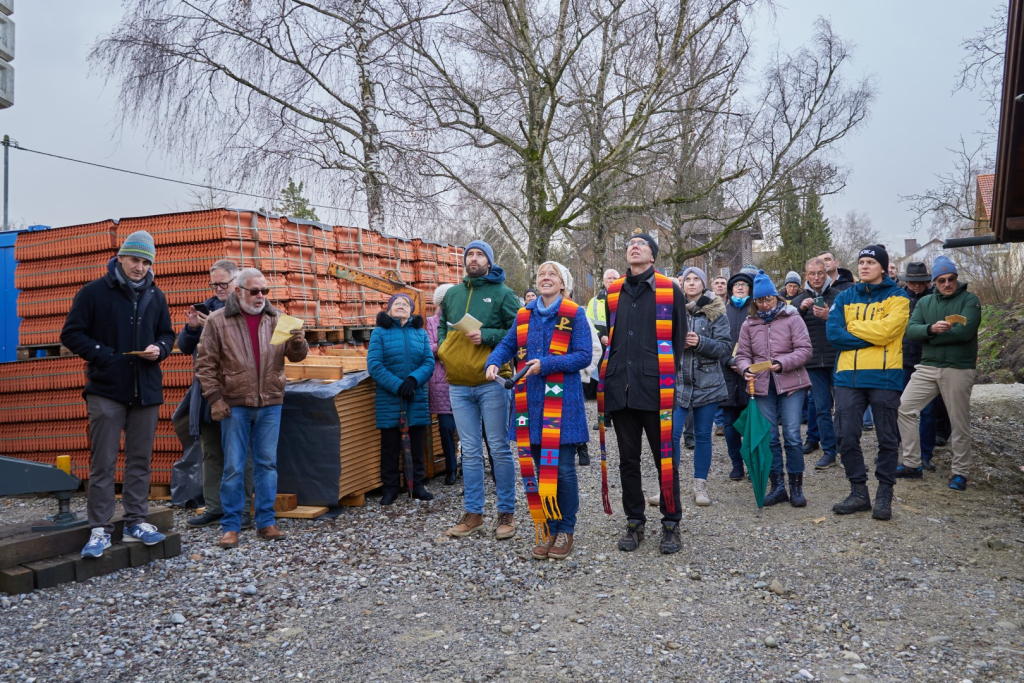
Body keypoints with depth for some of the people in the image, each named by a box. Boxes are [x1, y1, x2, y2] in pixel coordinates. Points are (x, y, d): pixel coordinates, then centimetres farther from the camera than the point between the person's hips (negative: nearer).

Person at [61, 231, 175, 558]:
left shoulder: (155, 296, 9)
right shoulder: (94, 292, -3)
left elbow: (167, 334, 18)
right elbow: (71, 333, -2)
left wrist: (160, 348, -5)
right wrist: (102, 355, -14)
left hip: (147, 391, 4)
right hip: (106, 390, -4)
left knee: (140, 460, 9)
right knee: (103, 462, 0)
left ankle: (136, 522, 19)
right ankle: (100, 529, 6)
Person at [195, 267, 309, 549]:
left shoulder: (276, 318, 6)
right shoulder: (218, 321, -2)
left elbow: (295, 355, 3)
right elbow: (205, 364, -1)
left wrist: (298, 343, -19)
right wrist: (215, 398, -7)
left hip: (270, 404, 3)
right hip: (235, 405, -2)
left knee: (267, 464, 8)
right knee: (233, 467, 2)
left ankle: (266, 522, 17)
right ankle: (230, 526, 12)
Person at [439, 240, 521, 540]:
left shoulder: (502, 293, 0)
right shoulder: (452, 294, 15)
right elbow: (442, 325, 27)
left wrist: (486, 335, -16)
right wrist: (442, 345, 8)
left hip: (491, 382, -4)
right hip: (459, 384, 4)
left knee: (499, 448, 2)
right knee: (470, 452, 9)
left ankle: (506, 513, 12)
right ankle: (473, 514, 18)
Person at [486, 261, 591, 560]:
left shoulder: (575, 315, -3)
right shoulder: (524, 315, 11)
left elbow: (584, 355, -9)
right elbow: (508, 344, 14)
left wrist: (547, 364, -17)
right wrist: (494, 362, -7)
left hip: (563, 403, -4)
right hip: (531, 401, 4)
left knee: (562, 468, -1)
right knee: (537, 467, 8)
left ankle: (565, 530, 16)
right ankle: (547, 531, 20)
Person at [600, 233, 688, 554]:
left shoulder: (670, 290, 4)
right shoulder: (614, 292, 15)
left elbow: (678, 338, 3)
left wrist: (667, 377, -3)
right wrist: (611, 371, 11)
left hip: (656, 388, -4)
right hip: (621, 388, 4)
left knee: (665, 457, 2)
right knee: (628, 458, 10)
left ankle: (671, 523, 15)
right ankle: (635, 522, 22)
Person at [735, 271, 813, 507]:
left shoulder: (792, 318, 0)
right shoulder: (749, 324, 9)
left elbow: (804, 350, -7)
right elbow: (742, 355, 9)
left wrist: (782, 363, -21)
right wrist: (746, 369, -13)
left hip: (790, 384, -3)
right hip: (762, 387, 3)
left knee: (792, 436, -3)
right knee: (769, 438, 6)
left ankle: (796, 486, 9)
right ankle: (777, 486, 16)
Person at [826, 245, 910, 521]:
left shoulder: (896, 297, 2)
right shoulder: (845, 297, 11)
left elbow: (886, 330, -15)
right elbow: (833, 334, -2)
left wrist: (852, 326, -4)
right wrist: (872, 338, -9)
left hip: (885, 376, -3)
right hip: (849, 376, 3)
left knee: (886, 438, 6)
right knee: (847, 437, 2)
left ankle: (884, 494, 18)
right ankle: (859, 491, 15)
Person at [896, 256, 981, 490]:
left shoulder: (969, 300, -3)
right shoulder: (925, 302, 10)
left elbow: (965, 331, -18)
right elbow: (911, 329, -4)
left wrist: (931, 335, -11)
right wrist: (931, 328, -24)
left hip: (959, 369, -4)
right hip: (927, 368, 5)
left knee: (960, 423, 3)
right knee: (904, 408, 0)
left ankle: (960, 473, 17)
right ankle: (912, 464, 10)